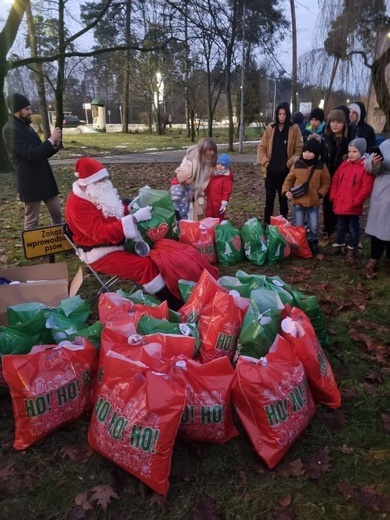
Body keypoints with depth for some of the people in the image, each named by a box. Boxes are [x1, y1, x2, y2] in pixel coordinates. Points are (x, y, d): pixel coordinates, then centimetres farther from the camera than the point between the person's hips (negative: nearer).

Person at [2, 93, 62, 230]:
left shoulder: (25, 126, 15)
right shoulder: (11, 130, -14)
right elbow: (31, 154, -24)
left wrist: (54, 145, -1)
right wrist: (51, 140, -16)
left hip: (44, 178, 9)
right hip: (30, 182, -9)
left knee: (57, 214, 13)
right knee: (32, 220, 1)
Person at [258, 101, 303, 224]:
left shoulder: (294, 129, -2)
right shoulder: (270, 128, 5)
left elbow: (299, 150, -4)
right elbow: (261, 148, 7)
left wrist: (290, 163, -14)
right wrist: (266, 163, -5)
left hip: (286, 171, -2)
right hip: (271, 171, 2)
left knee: (283, 199, 8)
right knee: (269, 199, 8)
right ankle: (266, 224, 18)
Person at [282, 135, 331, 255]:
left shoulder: (321, 166, -3)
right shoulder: (297, 164, -2)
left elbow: (326, 182, 4)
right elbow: (289, 179, 6)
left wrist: (320, 193, -10)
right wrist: (286, 190, -9)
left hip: (314, 202, 0)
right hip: (298, 201, 0)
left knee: (313, 226, 9)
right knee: (298, 226, 9)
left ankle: (313, 244, 29)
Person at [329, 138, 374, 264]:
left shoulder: (366, 167, -9)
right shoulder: (344, 165, 8)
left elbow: (366, 188, -14)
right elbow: (335, 181, 12)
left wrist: (356, 201, -17)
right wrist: (333, 197, 3)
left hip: (354, 207, -5)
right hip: (340, 205, 5)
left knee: (353, 229, 6)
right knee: (341, 227, 19)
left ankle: (351, 250, 18)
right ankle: (340, 244, 36)